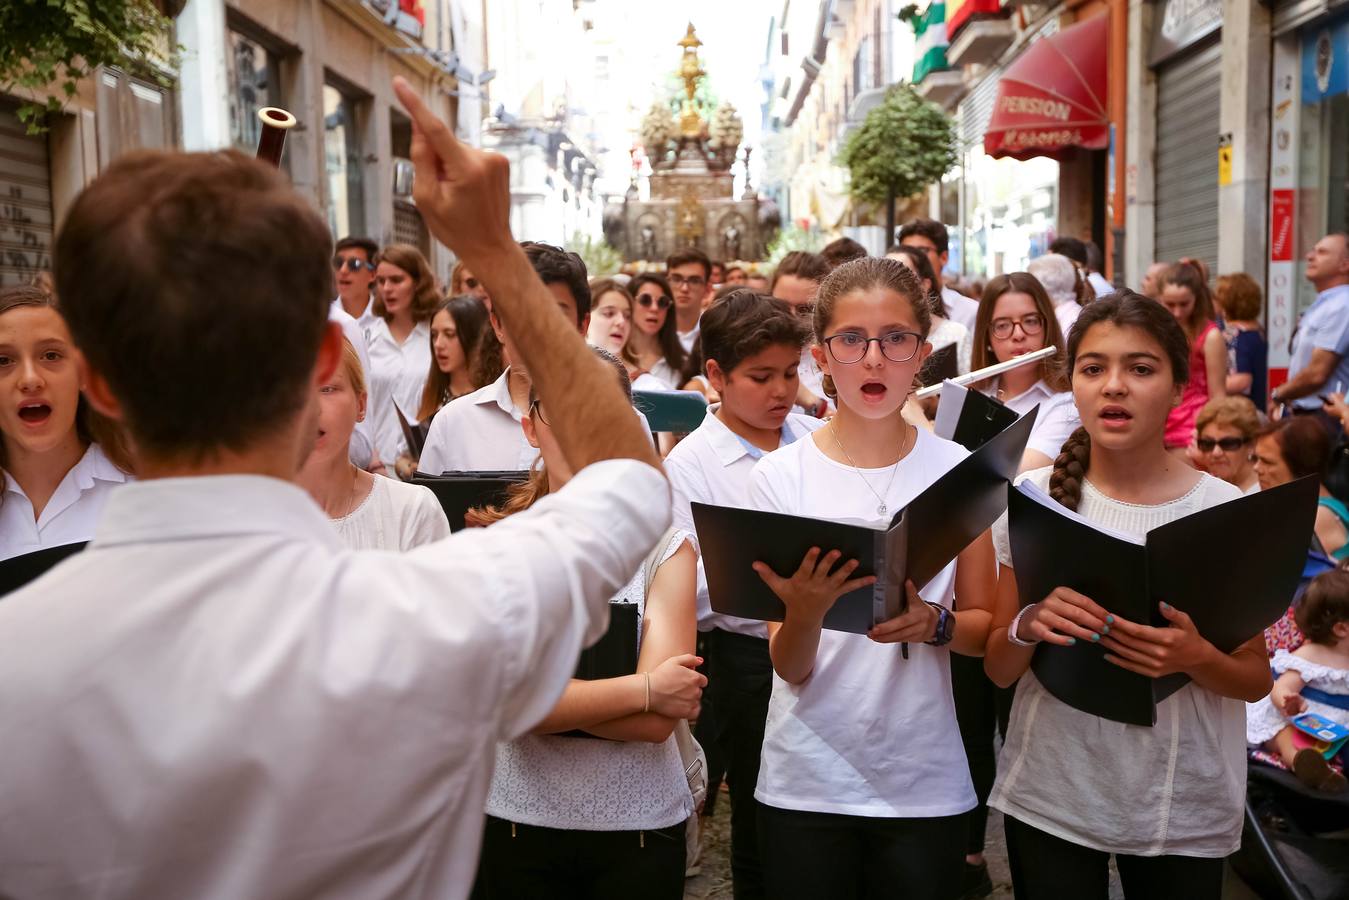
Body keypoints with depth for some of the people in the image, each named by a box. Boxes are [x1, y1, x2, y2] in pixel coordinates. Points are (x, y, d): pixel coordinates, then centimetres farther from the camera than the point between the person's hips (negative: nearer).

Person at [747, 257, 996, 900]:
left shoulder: (960, 471, -4)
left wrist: (932, 623, -19)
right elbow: (789, 668, -8)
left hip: (925, 781, 1)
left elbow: (986, 625, 2)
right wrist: (805, 611, -29)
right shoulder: (779, 475, -7)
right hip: (806, 783, -1)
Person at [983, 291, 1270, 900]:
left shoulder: (1225, 510, -8)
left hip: (1185, 809, 0)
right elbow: (997, 670, -1)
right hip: (1049, 798, 1)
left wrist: (1195, 658, -21)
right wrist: (1029, 625, -22)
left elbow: (1257, 679, 0)